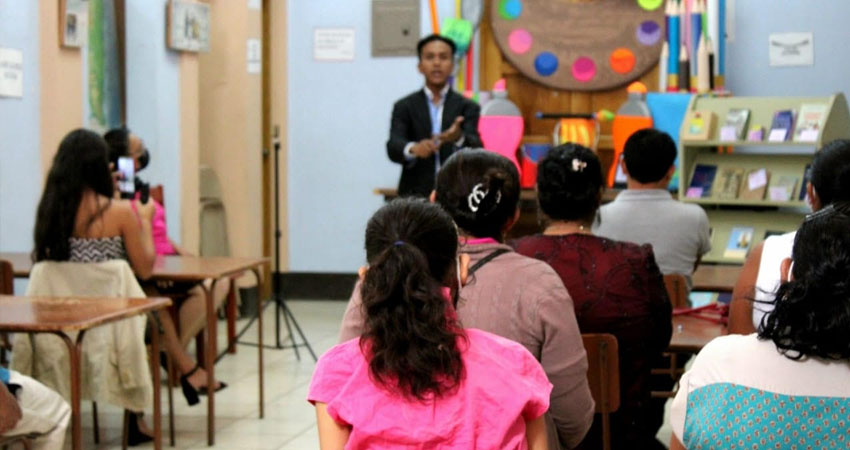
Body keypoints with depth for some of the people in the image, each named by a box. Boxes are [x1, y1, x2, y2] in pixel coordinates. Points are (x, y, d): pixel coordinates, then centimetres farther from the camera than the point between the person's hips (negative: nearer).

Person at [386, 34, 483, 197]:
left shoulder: (467, 108, 7)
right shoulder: (404, 107, 8)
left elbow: (476, 148, -9)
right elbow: (393, 146, -8)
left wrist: (459, 138, -32)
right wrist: (413, 148, -32)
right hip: (415, 197, 0)